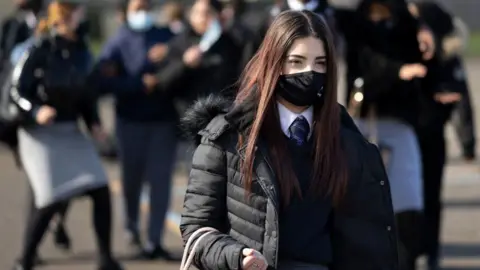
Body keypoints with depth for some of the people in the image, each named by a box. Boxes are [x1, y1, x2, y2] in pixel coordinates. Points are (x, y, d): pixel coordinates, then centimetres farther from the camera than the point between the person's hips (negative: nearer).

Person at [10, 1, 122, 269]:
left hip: (71, 132, 6)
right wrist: (36, 111, -28)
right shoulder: (39, 51, -11)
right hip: (41, 134, -6)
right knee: (50, 201, -12)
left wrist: (94, 122, 0)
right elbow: (18, 90, -10)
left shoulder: (81, 52, 6)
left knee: (101, 192, -5)